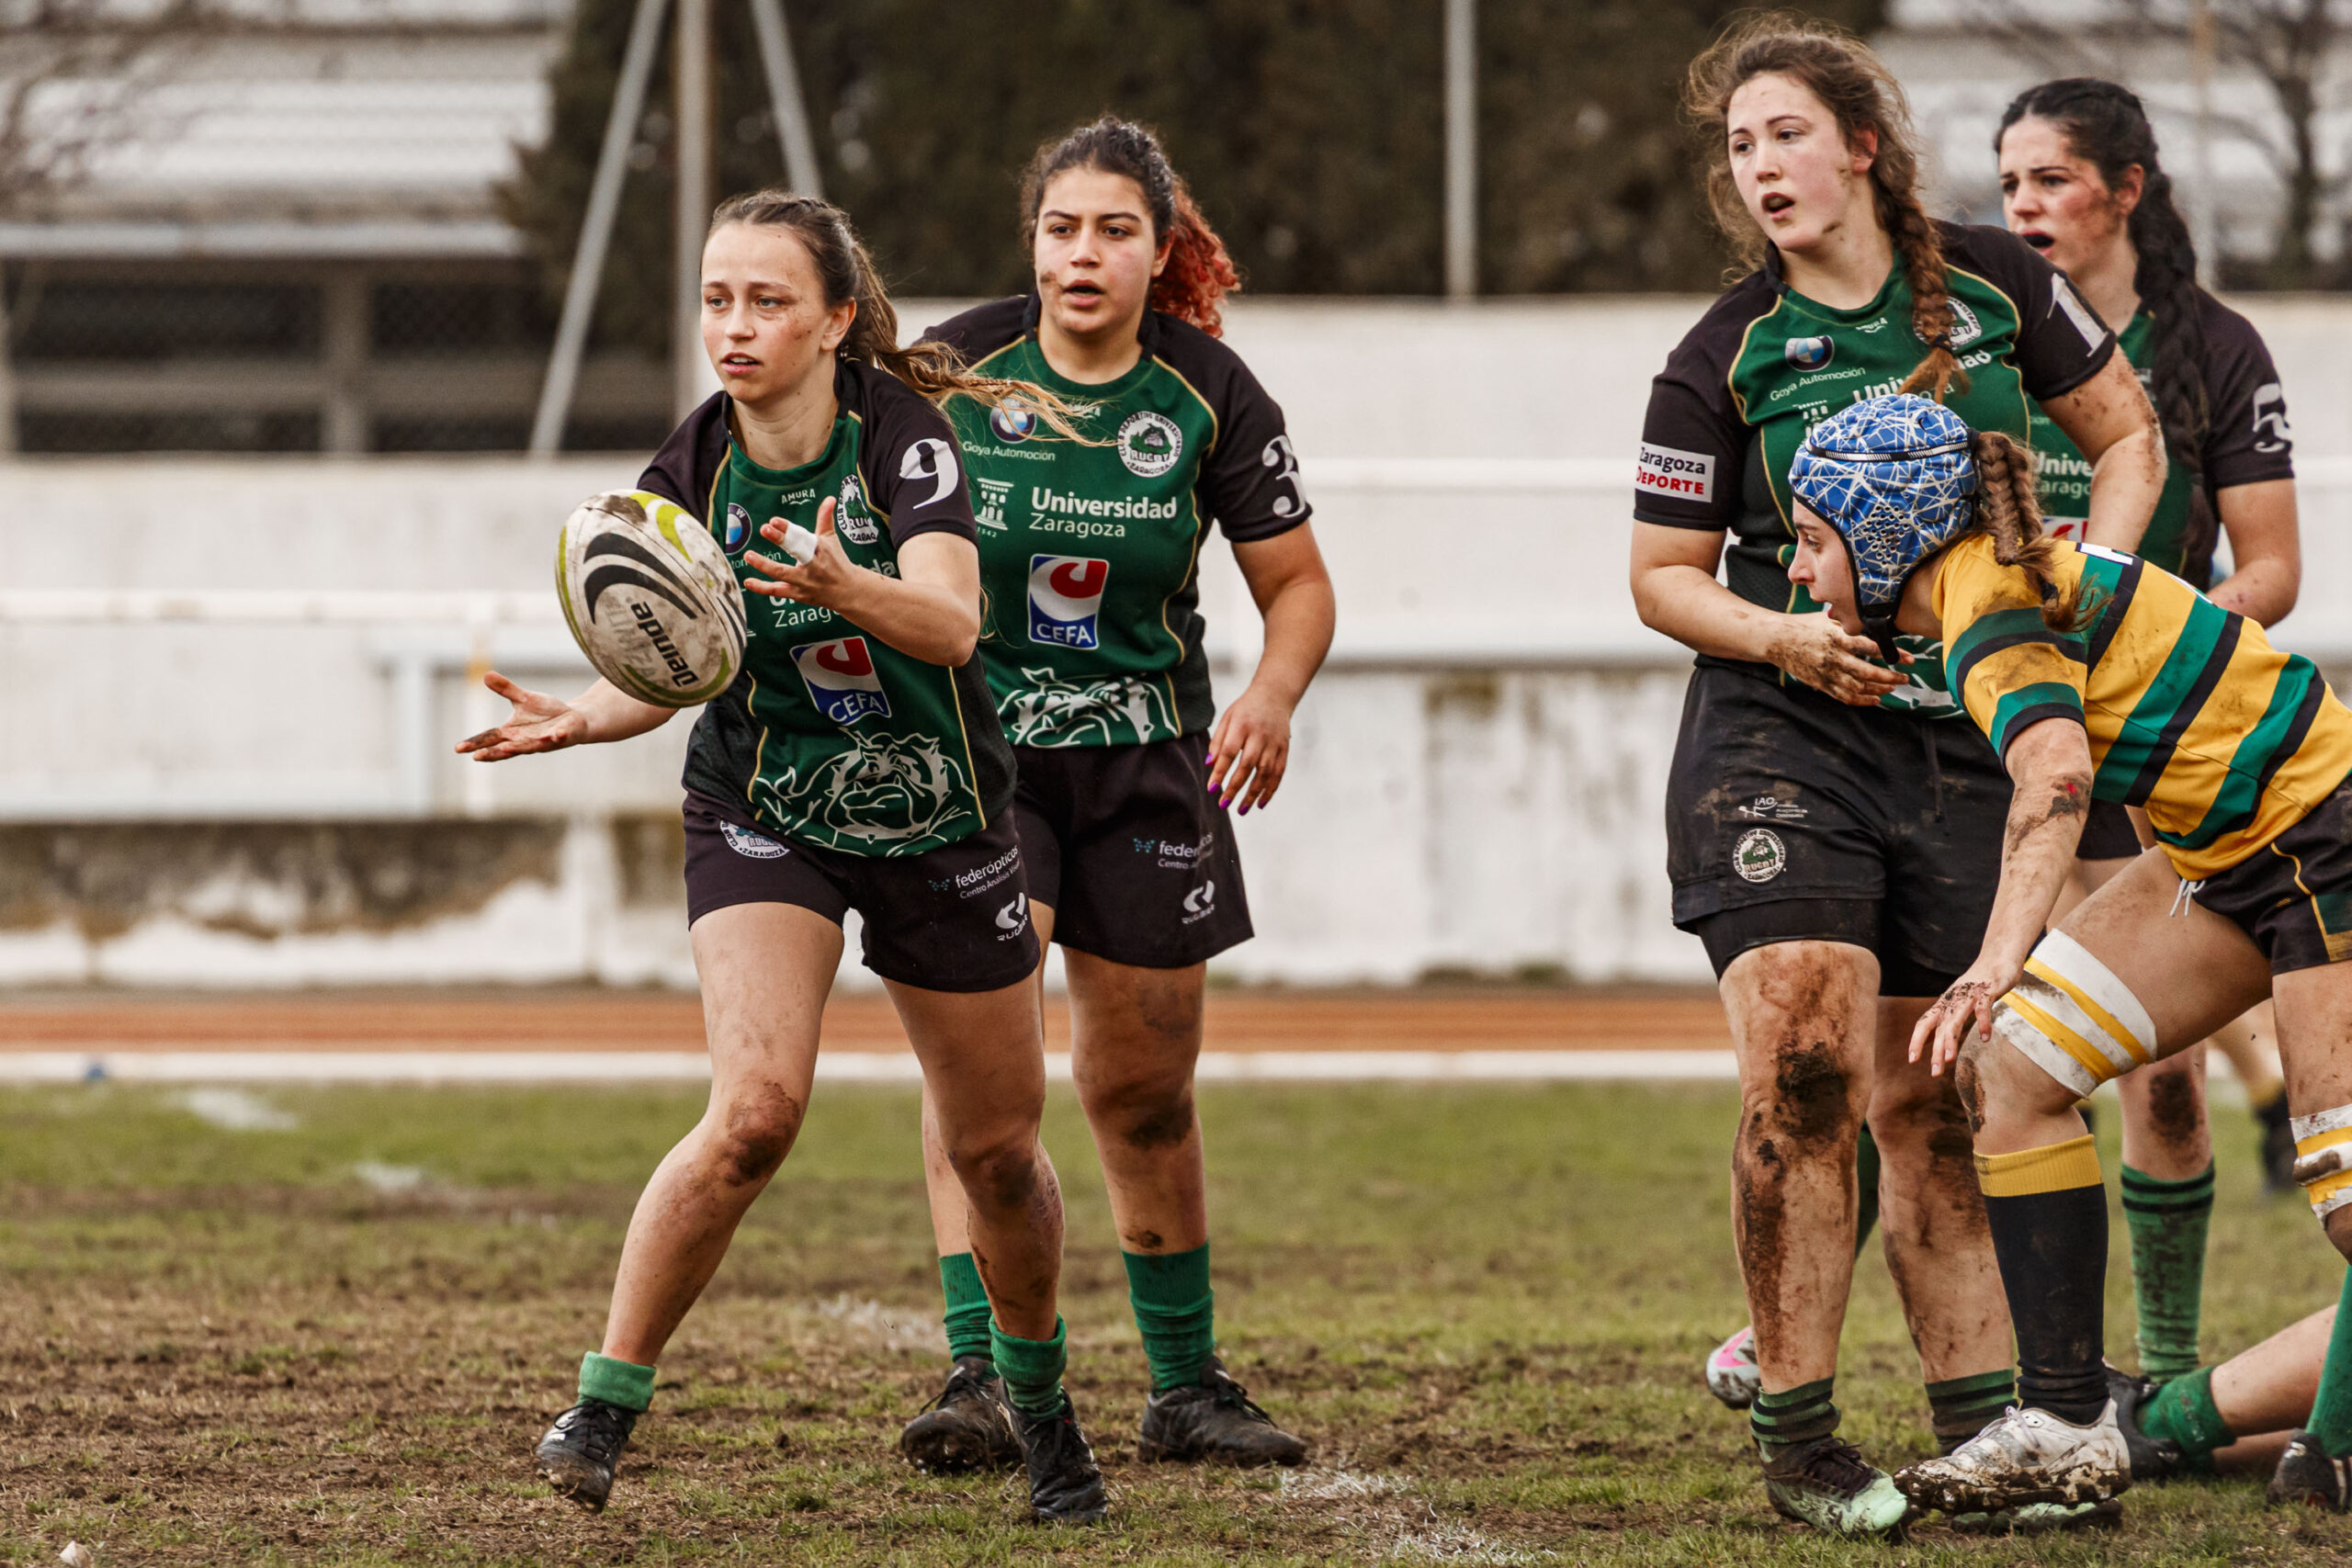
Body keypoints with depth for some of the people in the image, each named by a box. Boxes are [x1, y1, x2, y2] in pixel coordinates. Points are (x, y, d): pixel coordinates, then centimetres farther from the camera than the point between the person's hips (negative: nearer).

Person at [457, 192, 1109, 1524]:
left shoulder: (901, 431, -18)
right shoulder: (693, 471, -10)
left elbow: (953, 624, -32)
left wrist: (844, 589, -52)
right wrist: (582, 718, -22)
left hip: (938, 822, 0)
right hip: (763, 817, 0)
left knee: (998, 1150, 9)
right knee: (755, 1113, -23)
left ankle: (1039, 1395, 37)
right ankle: (605, 1405, -14)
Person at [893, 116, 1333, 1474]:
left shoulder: (1208, 392, -5)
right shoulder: (957, 367, -8)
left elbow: (1297, 581, 1)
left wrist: (1274, 696, -18)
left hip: (1144, 756, 2)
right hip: (972, 746, -2)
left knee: (1145, 1093, 8)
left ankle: (1187, 1386, 24)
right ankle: (981, 1375, -23)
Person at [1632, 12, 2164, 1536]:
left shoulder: (1994, 286, 3)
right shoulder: (1722, 360, -2)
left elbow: (2126, 435, 15)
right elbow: (1663, 576, 4)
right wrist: (1781, 635, -14)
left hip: (1961, 743, 2)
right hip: (1780, 737, -2)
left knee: (1931, 1100, 4)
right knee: (1803, 1069, -16)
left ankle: (1980, 1428, 11)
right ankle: (1796, 1436, -10)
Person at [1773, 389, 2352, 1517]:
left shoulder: (1996, 607, -20)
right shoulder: (1993, 581, 8)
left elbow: (2057, 781, -38)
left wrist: (1998, 963, -46)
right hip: (2228, 853, 10)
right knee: (2006, 1066, 0)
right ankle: (2065, 1422, 0)